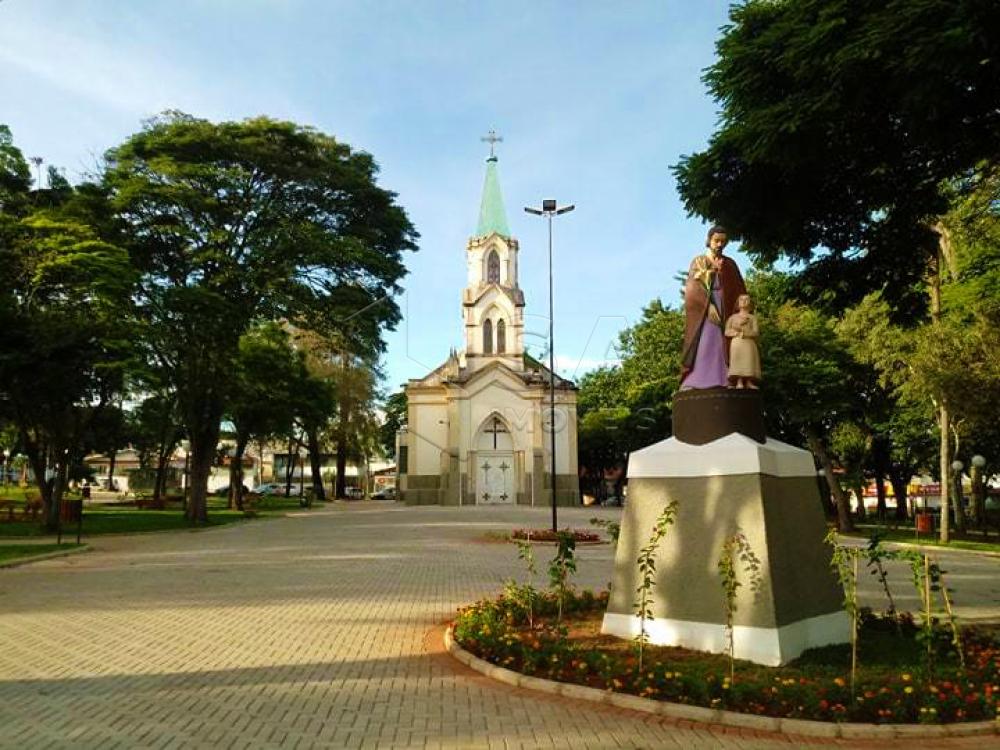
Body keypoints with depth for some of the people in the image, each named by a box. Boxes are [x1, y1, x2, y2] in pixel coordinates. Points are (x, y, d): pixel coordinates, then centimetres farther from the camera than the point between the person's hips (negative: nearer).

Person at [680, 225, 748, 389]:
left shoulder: (730, 264, 17)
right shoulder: (698, 261, 10)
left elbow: (739, 290, 13)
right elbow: (693, 288, -4)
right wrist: (709, 306, -18)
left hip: (724, 310, 3)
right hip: (702, 309, -2)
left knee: (721, 345, -10)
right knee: (703, 344, -16)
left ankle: (720, 384, -16)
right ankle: (696, 384, -23)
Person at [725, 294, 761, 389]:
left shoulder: (752, 317, 11)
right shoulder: (733, 317, 15)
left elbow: (756, 332, -2)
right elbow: (727, 332, 8)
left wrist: (743, 330, -12)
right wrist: (735, 331, -9)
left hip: (749, 343, 0)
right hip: (736, 343, 0)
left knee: (749, 361, -8)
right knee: (738, 361, -11)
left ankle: (749, 382, -6)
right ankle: (739, 382, -12)